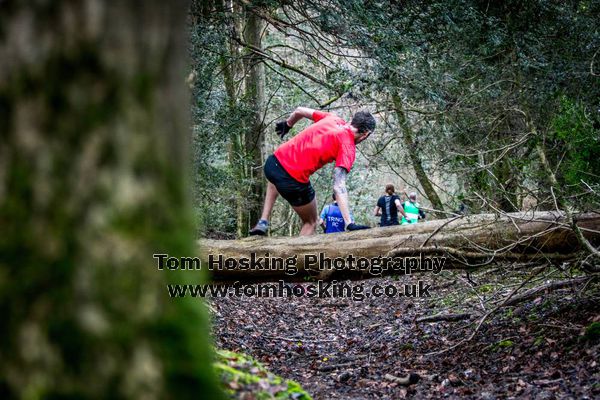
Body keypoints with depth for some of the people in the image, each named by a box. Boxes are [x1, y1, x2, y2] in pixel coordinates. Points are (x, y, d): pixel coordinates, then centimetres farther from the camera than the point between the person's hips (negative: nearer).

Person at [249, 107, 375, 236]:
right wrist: (350, 224, -27)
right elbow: (339, 187, -21)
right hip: (294, 181, -6)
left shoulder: (332, 118, 9)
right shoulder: (348, 147, -9)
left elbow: (299, 110, 22)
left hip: (273, 162, 6)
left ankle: (263, 222, 33)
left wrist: (287, 125, 44)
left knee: (274, 181, 45)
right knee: (310, 223, 21)